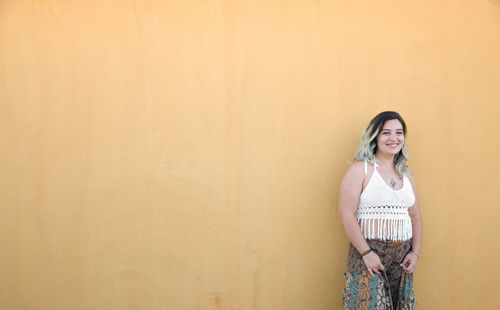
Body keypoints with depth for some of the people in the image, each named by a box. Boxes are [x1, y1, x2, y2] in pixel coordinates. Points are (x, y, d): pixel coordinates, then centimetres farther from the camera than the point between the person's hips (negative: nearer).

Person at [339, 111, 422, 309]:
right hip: (368, 256, -6)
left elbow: (415, 217, 16)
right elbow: (347, 216, -12)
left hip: (402, 258, 6)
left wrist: (415, 252, 4)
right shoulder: (360, 169, -5)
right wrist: (366, 253, -16)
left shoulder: (406, 174, 13)